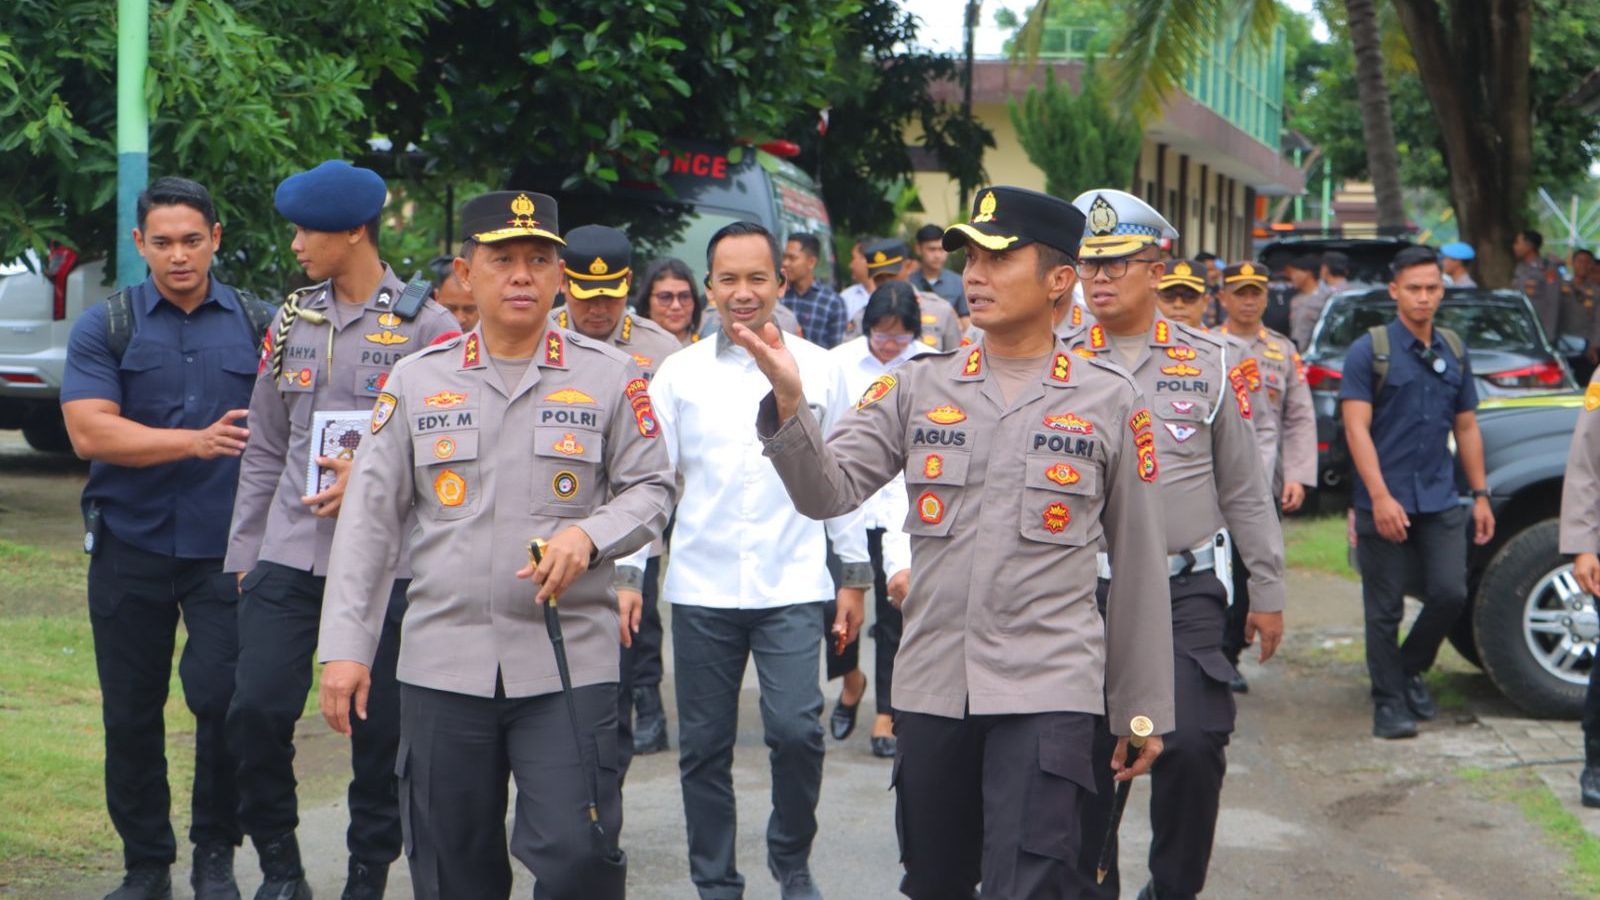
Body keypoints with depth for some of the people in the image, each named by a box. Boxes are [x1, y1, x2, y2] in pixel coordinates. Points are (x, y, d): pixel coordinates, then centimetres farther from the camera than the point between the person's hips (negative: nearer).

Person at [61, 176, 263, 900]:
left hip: (226, 547, 0)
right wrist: (197, 442, -18)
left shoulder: (258, 324, 7)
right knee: (131, 713, 7)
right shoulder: (104, 326, 3)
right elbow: (89, 431, -9)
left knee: (222, 697, -9)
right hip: (131, 547, 1)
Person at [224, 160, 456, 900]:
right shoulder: (291, 321, 12)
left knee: (380, 729, 1)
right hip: (289, 554, 4)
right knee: (256, 711, -6)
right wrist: (243, 553, 13)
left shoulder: (427, 326, -3)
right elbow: (264, 451, 16)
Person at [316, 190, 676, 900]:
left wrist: (588, 536, -13)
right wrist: (345, 649, 2)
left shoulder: (607, 375, 3)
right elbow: (370, 518, 7)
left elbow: (650, 488, 8)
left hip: (570, 662, -1)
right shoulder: (418, 378, 7)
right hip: (443, 664, 2)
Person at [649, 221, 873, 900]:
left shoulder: (818, 369, 4)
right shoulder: (679, 373, 4)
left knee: (796, 730, -11)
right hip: (701, 587, 1)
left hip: (792, 587, -1)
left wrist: (855, 575, 10)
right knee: (704, 745, 6)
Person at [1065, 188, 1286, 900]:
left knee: (1192, 745, -12)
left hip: (1186, 593, -1)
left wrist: (1267, 593, 7)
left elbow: (1245, 489, 8)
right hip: (1085, 594, 1)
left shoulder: (1210, 364, 5)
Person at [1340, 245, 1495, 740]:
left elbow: (1466, 427, 17)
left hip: (1441, 503, 4)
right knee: (1385, 608, 1)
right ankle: (1389, 703, 12)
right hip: (1385, 503, -4)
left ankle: (1410, 668, 23)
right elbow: (1357, 427, -11)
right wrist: (1380, 496, -20)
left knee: (1450, 593, -3)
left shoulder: (1454, 352, 12)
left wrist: (1480, 495, 12)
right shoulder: (1369, 351, -5)